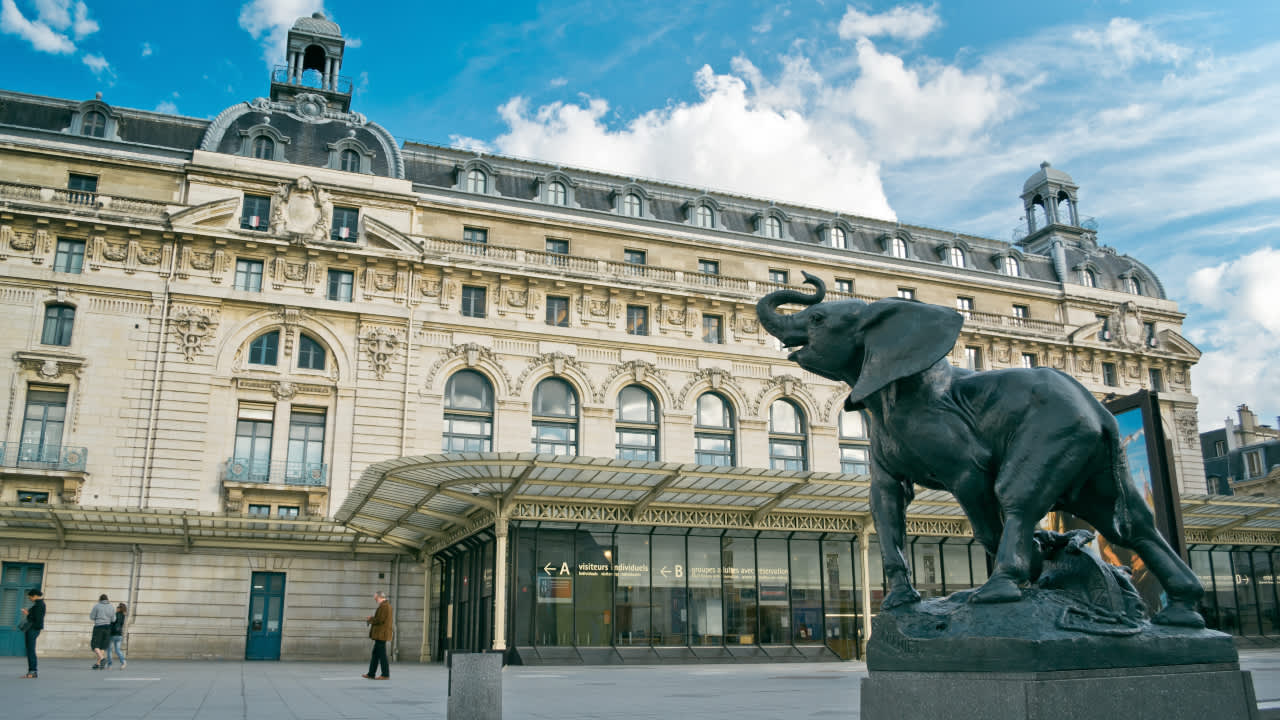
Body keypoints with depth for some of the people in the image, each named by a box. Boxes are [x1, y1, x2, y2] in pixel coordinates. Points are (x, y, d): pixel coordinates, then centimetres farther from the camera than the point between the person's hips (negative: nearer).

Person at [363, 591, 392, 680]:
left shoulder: (383, 606, -15)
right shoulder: (386, 605, 17)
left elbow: (380, 620, -21)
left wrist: (370, 620, -5)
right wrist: (372, 618, 12)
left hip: (381, 634, -10)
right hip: (380, 635, 10)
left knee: (382, 654, -6)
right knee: (375, 654, 13)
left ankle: (385, 675, -3)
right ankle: (371, 674, 16)